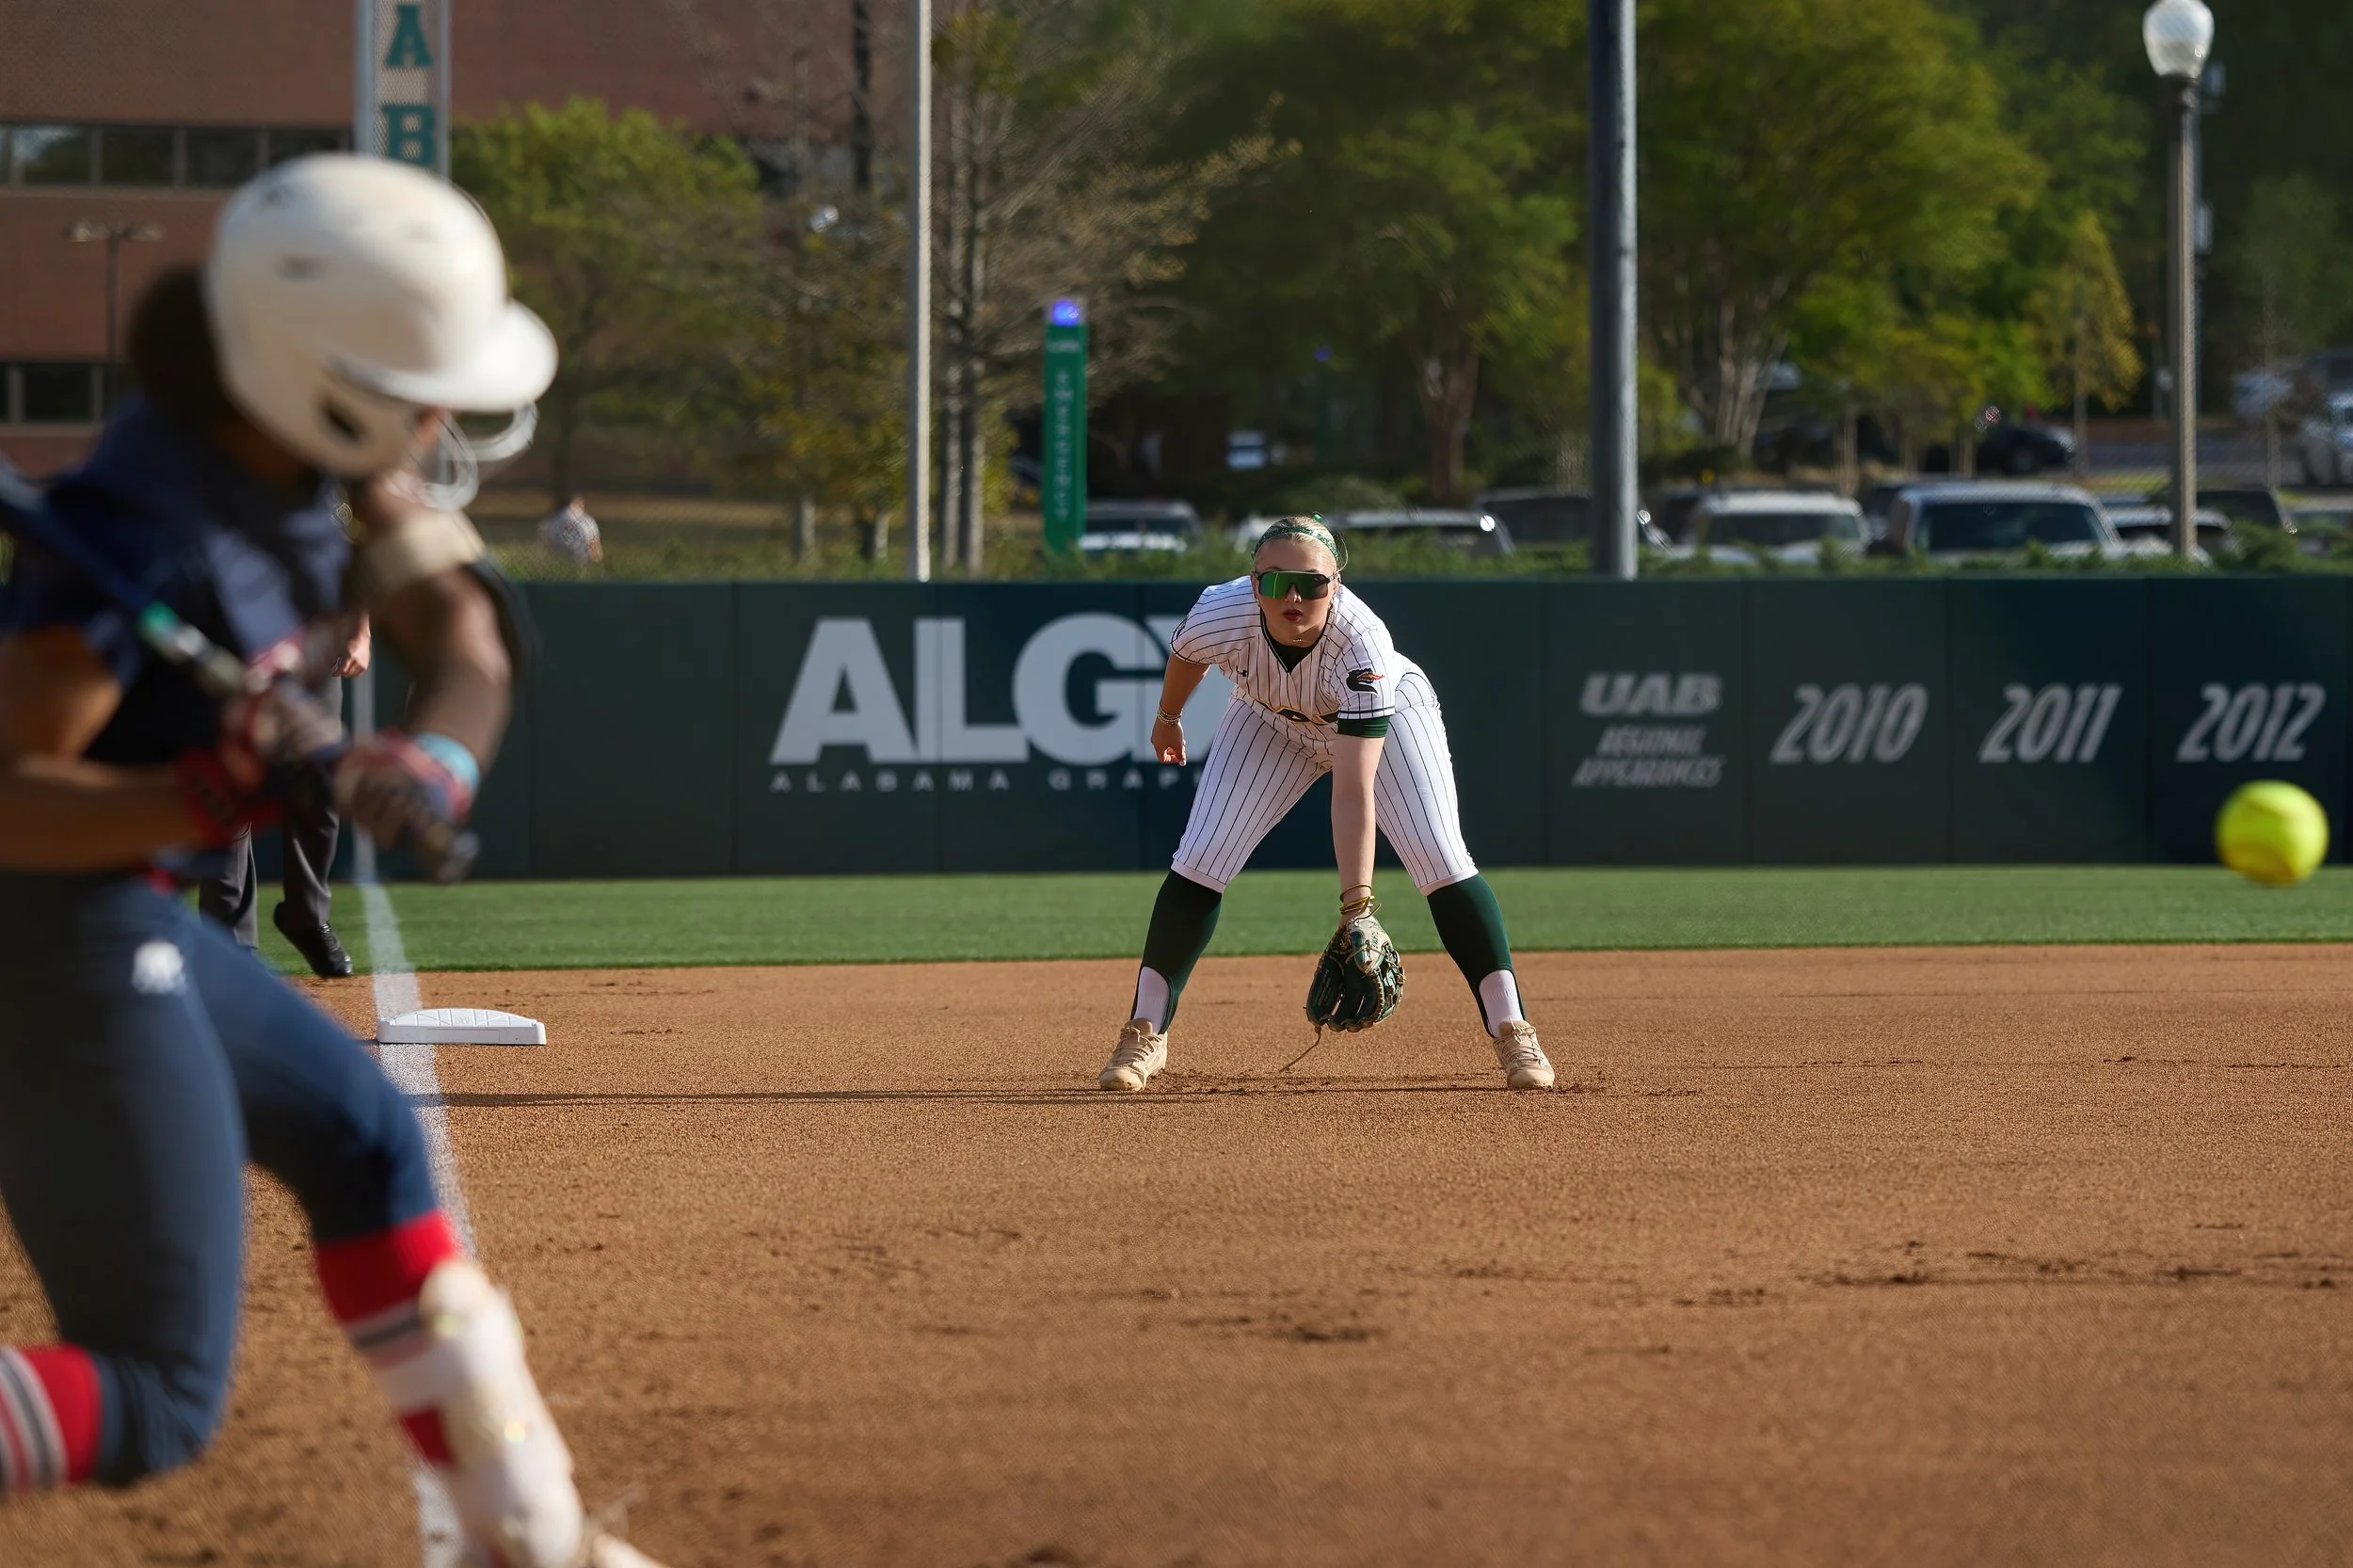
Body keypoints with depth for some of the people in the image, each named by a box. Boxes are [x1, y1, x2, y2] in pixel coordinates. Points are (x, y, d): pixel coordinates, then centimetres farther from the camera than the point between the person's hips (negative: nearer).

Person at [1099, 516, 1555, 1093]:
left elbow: (1353, 792, -45)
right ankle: (1145, 1034, 4)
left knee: (1442, 863, -18)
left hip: (1386, 715, -3)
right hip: (1271, 721, 3)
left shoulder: (1363, 645, -42)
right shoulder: (1220, 615, -35)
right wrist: (1167, 716, 13)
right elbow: (1186, 656, -6)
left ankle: (1511, 1031, -9)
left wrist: (1356, 905, -51)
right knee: (1200, 862, -9)